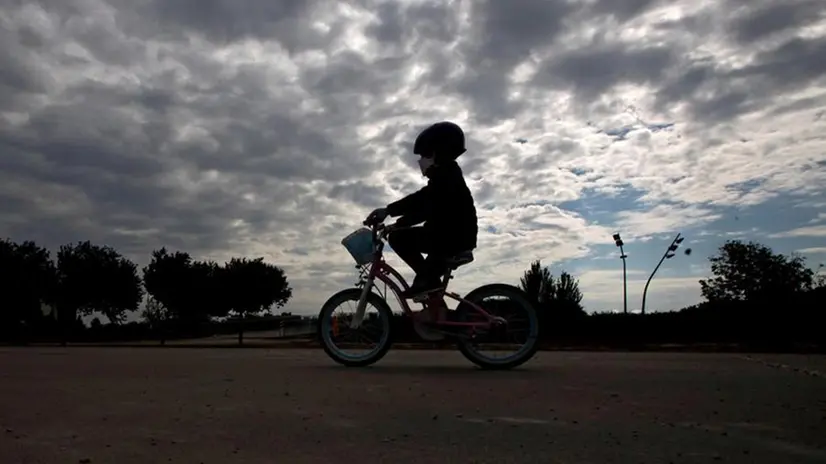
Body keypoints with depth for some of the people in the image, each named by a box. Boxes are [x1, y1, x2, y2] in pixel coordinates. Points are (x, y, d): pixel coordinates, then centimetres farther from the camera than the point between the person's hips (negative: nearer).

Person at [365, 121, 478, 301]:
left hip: (453, 235, -11)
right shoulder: (446, 176, 23)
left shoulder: (446, 173, -8)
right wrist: (398, 224, 16)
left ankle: (428, 277, -13)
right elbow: (424, 209, 23)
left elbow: (421, 198, -25)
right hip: (456, 236, 11)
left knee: (397, 237, -11)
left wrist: (388, 210, -29)